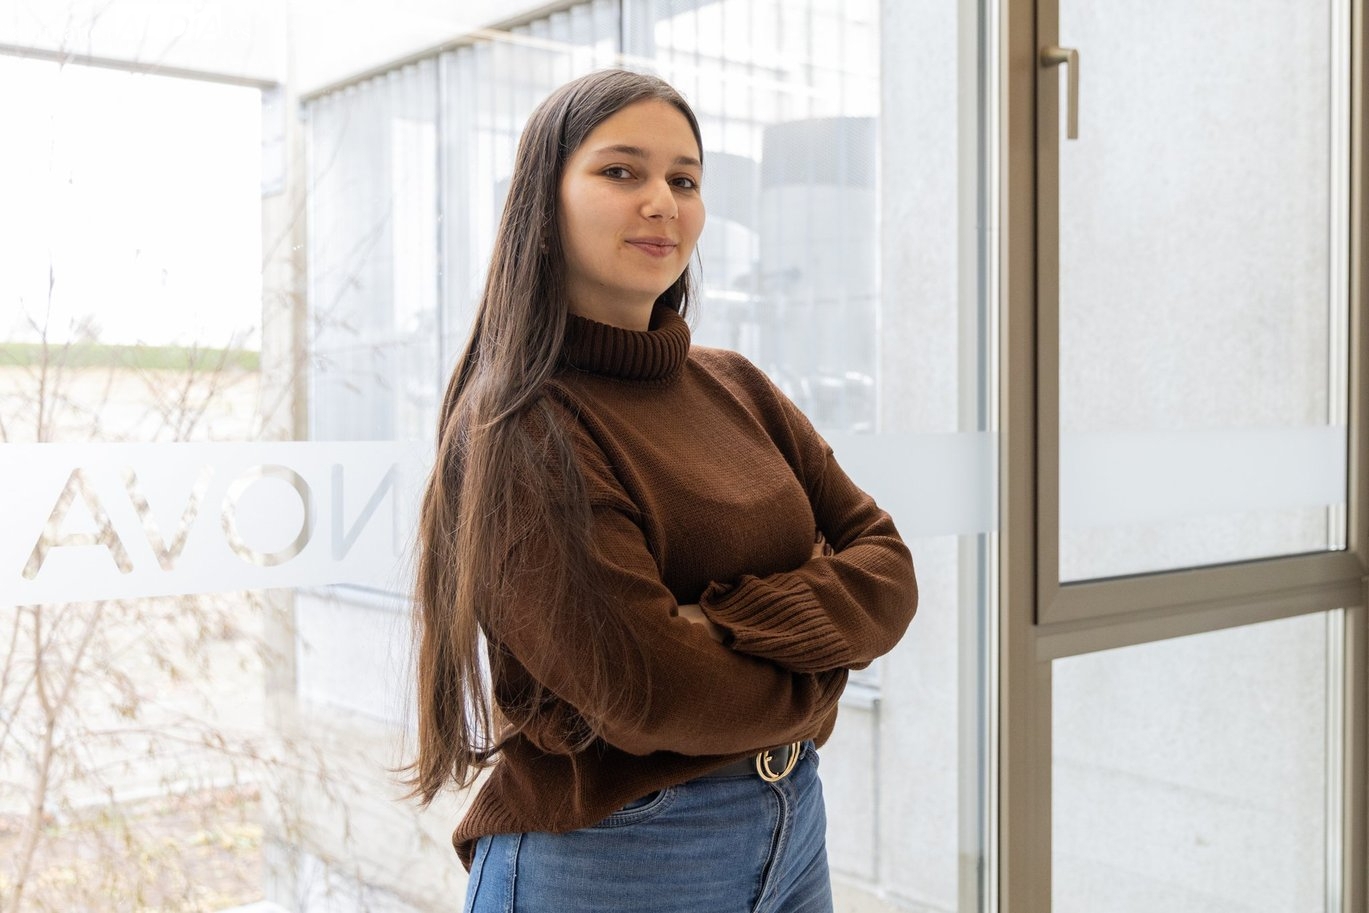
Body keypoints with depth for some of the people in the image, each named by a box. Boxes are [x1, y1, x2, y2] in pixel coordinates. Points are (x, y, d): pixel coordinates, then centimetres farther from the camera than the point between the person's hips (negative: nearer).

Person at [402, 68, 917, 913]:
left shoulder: (735, 387, 5)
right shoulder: (521, 430, -17)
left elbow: (887, 571, -1)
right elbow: (649, 695, -23)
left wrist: (737, 624, -19)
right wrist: (817, 673, -6)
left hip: (794, 824, 7)